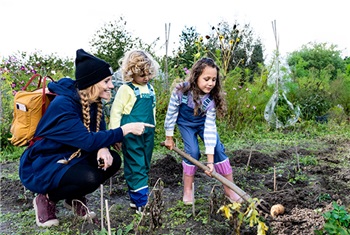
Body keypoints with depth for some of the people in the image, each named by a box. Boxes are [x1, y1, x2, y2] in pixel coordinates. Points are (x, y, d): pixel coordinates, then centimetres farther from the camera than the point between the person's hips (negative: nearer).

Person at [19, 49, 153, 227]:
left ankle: (75, 198, 9)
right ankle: (47, 199, -2)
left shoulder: (93, 102, -4)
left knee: (113, 160, -12)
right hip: (44, 165, -8)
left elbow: (99, 132, -1)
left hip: (72, 157, 8)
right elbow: (88, 141, -33)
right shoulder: (63, 105, -29)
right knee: (89, 178, -32)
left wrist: (103, 148, -24)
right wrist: (126, 129, -31)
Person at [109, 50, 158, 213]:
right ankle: (141, 202, 2)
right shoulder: (126, 89, -12)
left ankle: (134, 197, 27)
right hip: (131, 136, -7)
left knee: (144, 167, 13)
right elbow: (115, 112, -11)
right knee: (136, 168, -3)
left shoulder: (150, 88, 9)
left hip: (147, 135, 7)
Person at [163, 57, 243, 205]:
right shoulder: (181, 91, -33)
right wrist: (169, 137, -7)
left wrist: (210, 160, -31)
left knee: (218, 148, -11)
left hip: (203, 123, 2)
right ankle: (188, 190, 3)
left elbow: (209, 127, -29)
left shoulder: (212, 99, -29)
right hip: (186, 123, -1)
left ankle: (229, 188, 1)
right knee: (192, 151, -17)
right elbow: (171, 113, -17)